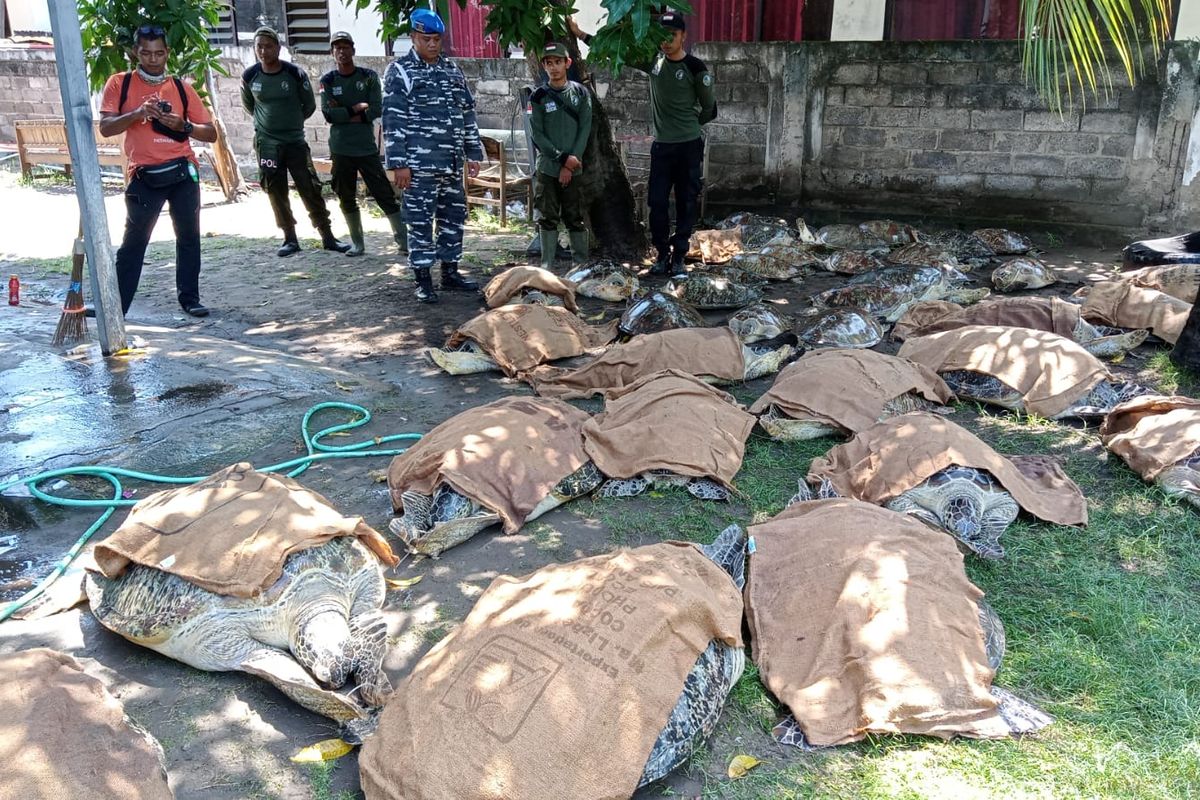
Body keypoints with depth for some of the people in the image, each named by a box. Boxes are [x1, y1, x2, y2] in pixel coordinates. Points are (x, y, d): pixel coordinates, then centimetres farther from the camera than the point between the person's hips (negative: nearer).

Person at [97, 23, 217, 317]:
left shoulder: (181, 88, 8)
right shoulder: (120, 84, 4)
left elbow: (211, 133, 6)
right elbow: (105, 128, -4)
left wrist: (183, 125, -12)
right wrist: (138, 113, -19)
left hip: (183, 173, 2)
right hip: (144, 177, -2)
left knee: (189, 237, 7)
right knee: (133, 242, 0)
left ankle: (189, 298, 18)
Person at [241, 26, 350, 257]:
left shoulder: (295, 73, -9)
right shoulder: (249, 77, -3)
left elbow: (309, 105, 4)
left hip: (295, 140, -1)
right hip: (267, 143, 1)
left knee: (311, 189, -2)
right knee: (277, 193, 3)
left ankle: (328, 237, 4)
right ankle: (290, 239, 13)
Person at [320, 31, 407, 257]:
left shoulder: (369, 77, 3)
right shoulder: (328, 81, 5)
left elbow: (377, 110, -8)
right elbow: (328, 114, -7)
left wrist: (344, 115, -10)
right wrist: (357, 108, -10)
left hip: (367, 147, -2)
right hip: (341, 150, 2)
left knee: (385, 195, -4)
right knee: (347, 199, 8)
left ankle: (405, 241, -2)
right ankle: (358, 244, 19)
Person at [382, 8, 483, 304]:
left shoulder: (452, 69, 14)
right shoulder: (399, 71, -3)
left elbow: (468, 113, 18)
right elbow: (393, 120, -8)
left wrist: (473, 153, 13)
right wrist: (398, 163, -14)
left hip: (452, 163, 6)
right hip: (419, 164, -6)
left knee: (454, 217, 11)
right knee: (420, 222, -2)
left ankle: (450, 272, 23)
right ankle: (423, 280, 5)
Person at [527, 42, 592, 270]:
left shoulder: (580, 93, 4)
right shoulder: (539, 96, 1)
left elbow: (585, 129, -1)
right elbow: (537, 134, -3)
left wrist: (570, 164, -8)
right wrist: (563, 158, -12)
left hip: (573, 169, 0)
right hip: (547, 168, 0)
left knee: (575, 217, 4)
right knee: (547, 217, 3)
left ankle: (582, 263, 11)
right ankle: (547, 265, 9)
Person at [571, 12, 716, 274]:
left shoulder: (696, 68, -8)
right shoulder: (653, 61, 3)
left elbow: (709, 111, 0)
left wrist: (686, 124, 11)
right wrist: (580, 34, 6)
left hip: (689, 146, -3)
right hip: (661, 146, 3)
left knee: (686, 203, 3)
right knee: (657, 202, 2)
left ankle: (678, 254, 14)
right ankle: (662, 254, 14)